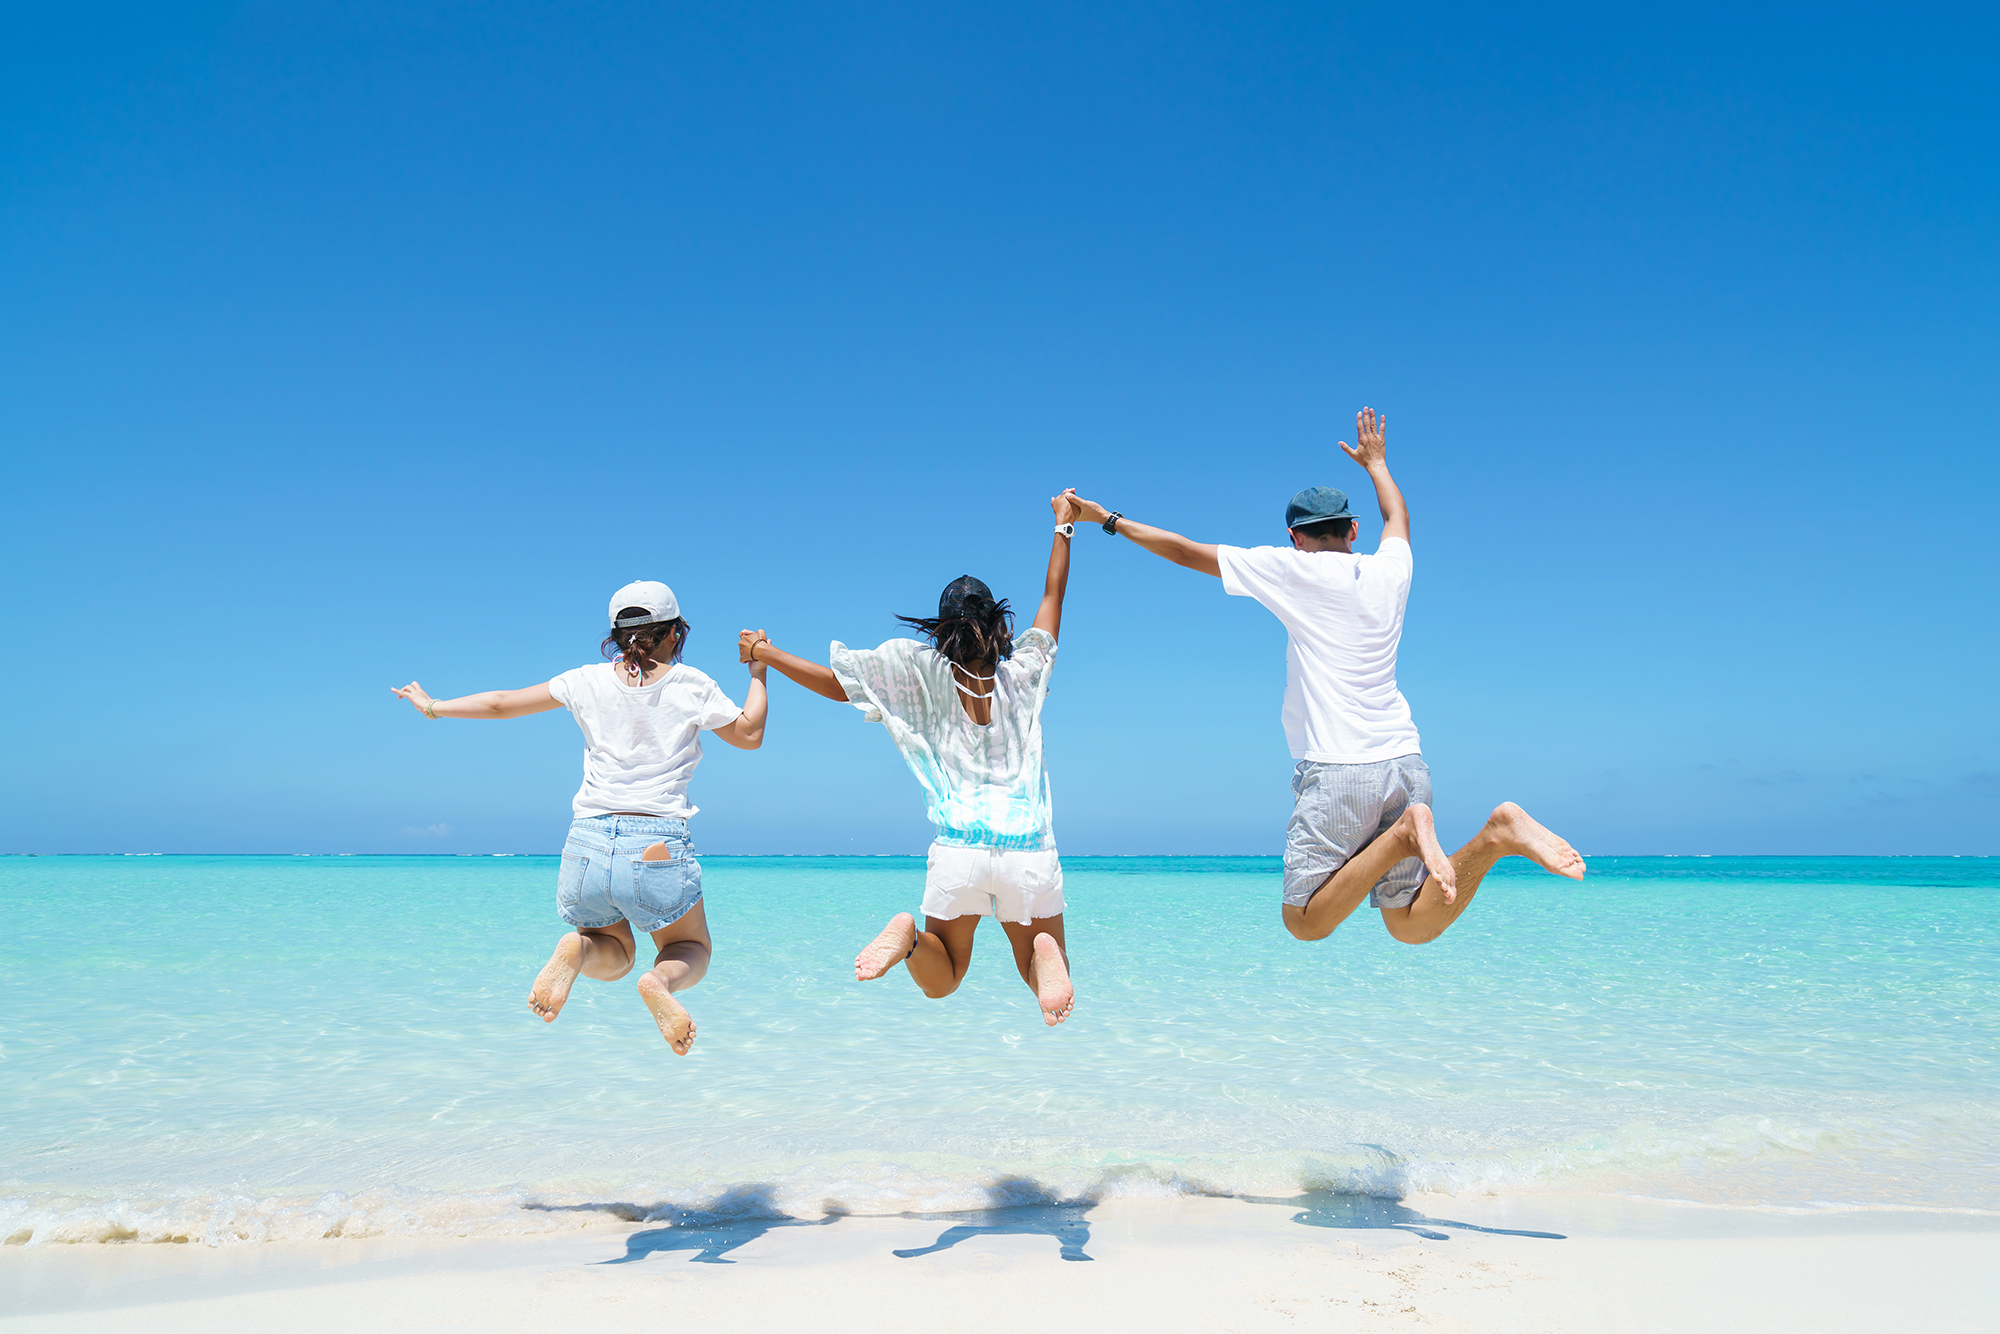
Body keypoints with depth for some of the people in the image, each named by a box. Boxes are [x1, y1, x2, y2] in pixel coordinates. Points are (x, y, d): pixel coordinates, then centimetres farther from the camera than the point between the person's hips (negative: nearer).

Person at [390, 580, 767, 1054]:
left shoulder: (589, 682, 8)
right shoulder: (691, 686, 1)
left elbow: (501, 703, 15)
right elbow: (749, 735, 11)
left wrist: (433, 706, 32)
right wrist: (758, 668, 21)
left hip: (587, 847, 3)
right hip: (658, 853, -3)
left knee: (615, 957, 28)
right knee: (692, 952, 23)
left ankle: (576, 949, -9)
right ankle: (661, 981, -13)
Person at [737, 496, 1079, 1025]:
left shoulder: (925, 672, 3)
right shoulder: (1022, 674, 8)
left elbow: (837, 684, 3)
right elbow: (1052, 597, 22)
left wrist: (765, 653, 15)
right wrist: (1063, 527, 34)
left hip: (959, 851, 0)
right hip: (1031, 852, 0)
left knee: (941, 983, 19)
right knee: (1048, 989, 17)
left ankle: (911, 935, -16)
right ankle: (1044, 953, -20)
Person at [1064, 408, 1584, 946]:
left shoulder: (1296, 570, 0)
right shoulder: (1391, 569, 14)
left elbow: (1187, 552, 6)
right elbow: (1397, 517, 39)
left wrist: (1110, 520, 18)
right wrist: (1375, 461, 57)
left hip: (1336, 770, -6)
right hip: (1405, 762, 6)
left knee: (1306, 922, -1)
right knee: (1413, 926, 9)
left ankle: (1403, 834, -19)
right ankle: (1495, 835, -13)